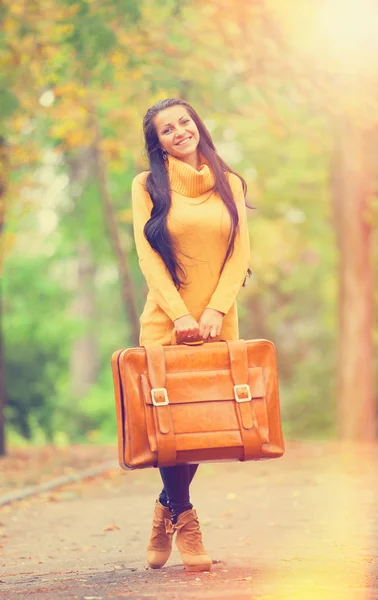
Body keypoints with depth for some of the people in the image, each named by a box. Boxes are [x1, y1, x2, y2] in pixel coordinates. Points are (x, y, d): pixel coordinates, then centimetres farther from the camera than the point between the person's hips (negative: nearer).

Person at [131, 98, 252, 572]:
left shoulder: (229, 184, 9)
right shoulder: (148, 185, 3)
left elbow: (240, 253, 4)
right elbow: (148, 256, -4)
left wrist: (215, 310, -10)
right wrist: (180, 314, -13)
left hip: (218, 321, 2)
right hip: (165, 321, -2)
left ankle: (167, 509, 23)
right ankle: (185, 522, 10)